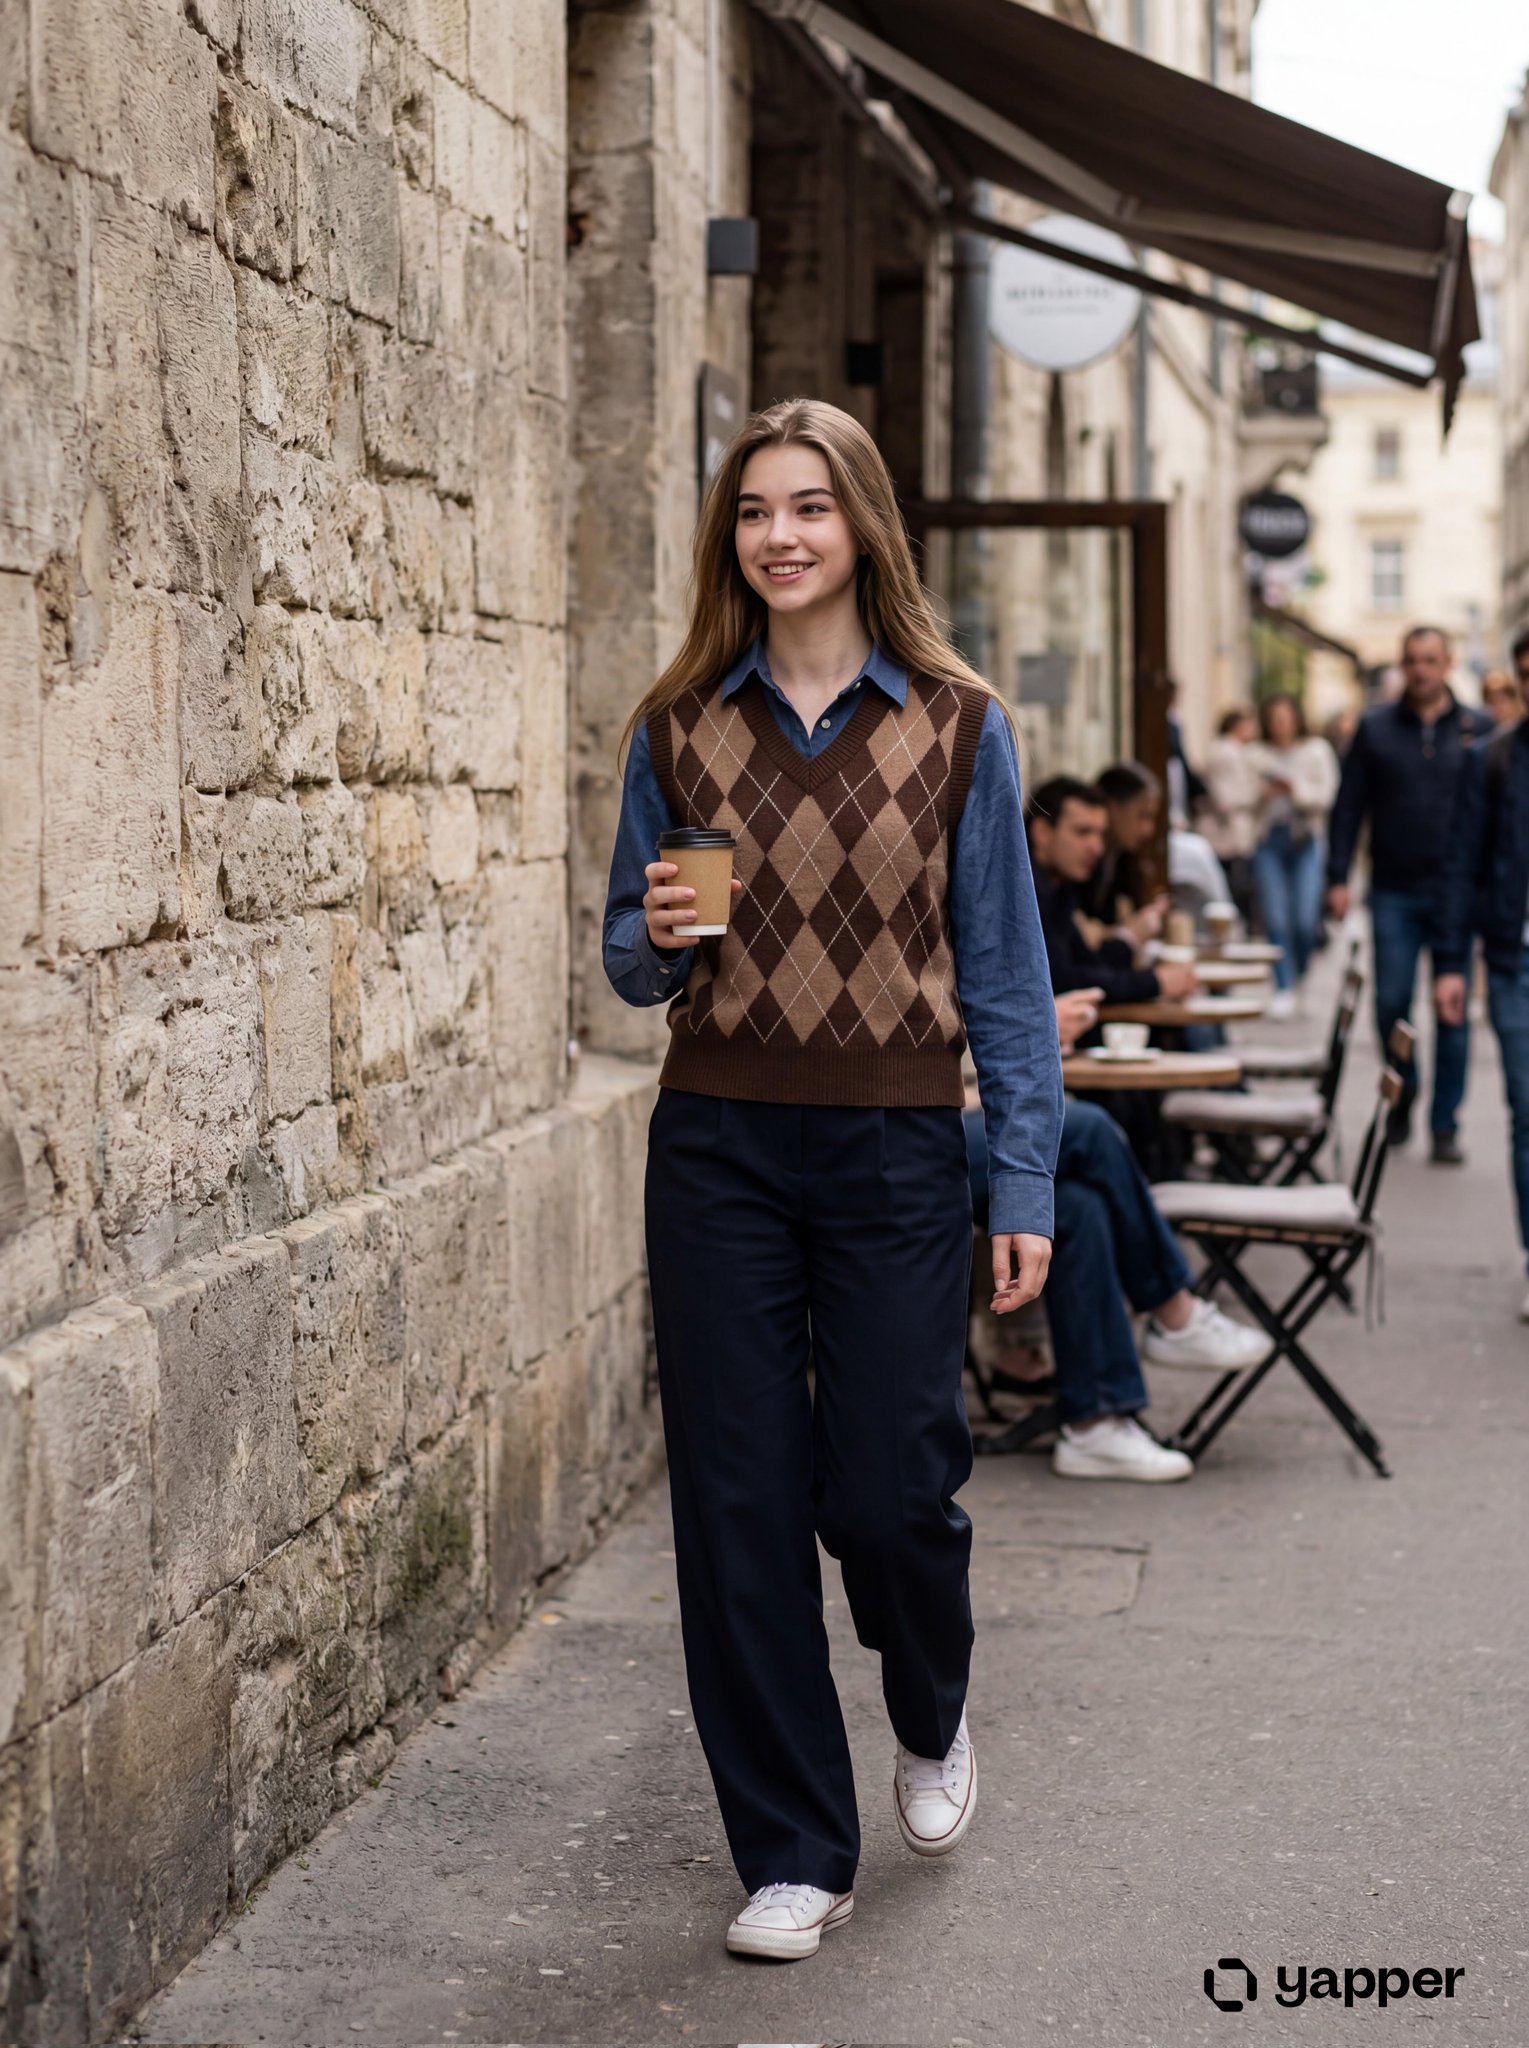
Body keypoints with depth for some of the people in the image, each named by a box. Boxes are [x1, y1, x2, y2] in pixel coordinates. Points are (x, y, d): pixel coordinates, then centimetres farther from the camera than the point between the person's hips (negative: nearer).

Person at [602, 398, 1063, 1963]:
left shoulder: (956, 729, 1)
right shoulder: (677, 730, 5)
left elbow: (1003, 970, 1)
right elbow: (629, 964, 13)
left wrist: (1023, 1186, -3)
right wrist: (655, 940, -11)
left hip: (896, 1149, -2)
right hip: (718, 1147, 2)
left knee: (888, 1487, -2)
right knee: (739, 1501, 2)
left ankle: (932, 1719, 34)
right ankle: (794, 1855, 15)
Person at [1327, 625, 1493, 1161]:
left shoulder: (1478, 730, 5)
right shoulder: (1375, 727, 5)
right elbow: (1348, 807, 6)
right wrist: (1338, 877, -2)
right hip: (1394, 892, 0)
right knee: (1391, 1003, -1)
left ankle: (1445, 1126, 9)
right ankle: (1403, 1092, 25)